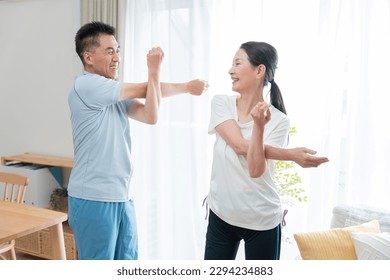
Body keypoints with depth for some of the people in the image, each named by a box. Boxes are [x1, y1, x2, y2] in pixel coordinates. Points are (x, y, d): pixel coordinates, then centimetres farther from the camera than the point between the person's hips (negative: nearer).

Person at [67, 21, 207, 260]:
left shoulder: (118, 93, 10)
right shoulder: (86, 85, -14)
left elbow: (150, 117, -6)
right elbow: (145, 89, -10)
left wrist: (154, 71, -15)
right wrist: (187, 87, 4)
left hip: (122, 196, 8)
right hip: (93, 199, -8)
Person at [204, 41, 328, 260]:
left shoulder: (278, 120, -12)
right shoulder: (221, 103, -5)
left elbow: (256, 170, -20)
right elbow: (239, 146, -17)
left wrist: (259, 126, -33)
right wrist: (291, 154, -21)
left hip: (261, 221, -2)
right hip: (220, 214, 2)